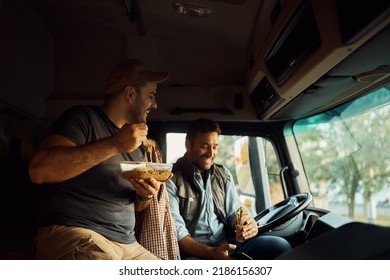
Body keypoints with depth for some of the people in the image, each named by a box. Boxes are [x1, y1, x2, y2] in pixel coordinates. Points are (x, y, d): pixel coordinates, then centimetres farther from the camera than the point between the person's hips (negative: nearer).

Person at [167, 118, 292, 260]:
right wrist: (212, 253, -28)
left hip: (227, 243, 5)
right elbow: (176, 232, -13)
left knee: (279, 245, -18)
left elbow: (234, 213, 12)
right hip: (195, 252, -5)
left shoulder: (223, 174, 12)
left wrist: (246, 225, -13)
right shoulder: (171, 180, -7)